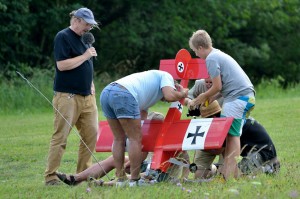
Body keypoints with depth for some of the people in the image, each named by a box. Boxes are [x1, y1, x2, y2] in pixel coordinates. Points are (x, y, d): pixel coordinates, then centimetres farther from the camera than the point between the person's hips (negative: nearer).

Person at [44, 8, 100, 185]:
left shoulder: (83, 39, 18)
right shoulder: (63, 37, -8)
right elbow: (62, 65, -18)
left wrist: (91, 86, 16)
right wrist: (85, 56, -14)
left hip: (87, 97, 8)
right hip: (67, 96, -8)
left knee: (91, 134, 3)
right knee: (60, 137, -7)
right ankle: (51, 176, -4)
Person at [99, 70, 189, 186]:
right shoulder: (166, 76, 18)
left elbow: (142, 115, 37)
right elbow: (170, 96, -2)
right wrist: (183, 94, 18)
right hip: (123, 94, -9)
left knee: (119, 138, 17)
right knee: (135, 138, 1)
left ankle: (120, 179, 19)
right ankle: (134, 180, 2)